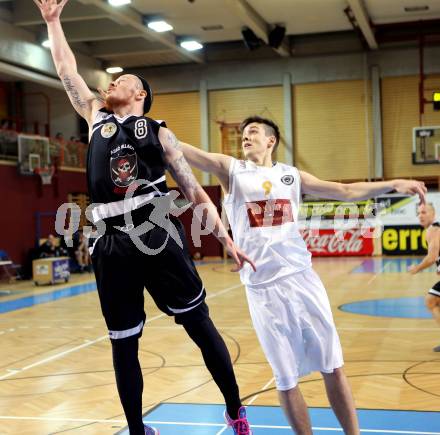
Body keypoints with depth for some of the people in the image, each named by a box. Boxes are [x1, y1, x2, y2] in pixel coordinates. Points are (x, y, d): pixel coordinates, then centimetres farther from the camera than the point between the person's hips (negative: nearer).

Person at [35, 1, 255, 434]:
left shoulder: (159, 132, 11)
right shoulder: (95, 118, 20)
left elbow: (195, 192, 9)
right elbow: (66, 69, 22)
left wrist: (226, 240, 4)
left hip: (157, 233, -3)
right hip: (111, 242, 3)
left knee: (199, 324, 1)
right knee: (123, 343, 8)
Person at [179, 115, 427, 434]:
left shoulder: (291, 175, 13)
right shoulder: (230, 169, 5)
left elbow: (346, 191, 15)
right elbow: (185, 152, -7)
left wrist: (391, 184, 4)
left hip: (303, 278, 2)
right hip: (263, 287, -2)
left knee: (333, 367, 5)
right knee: (286, 380, 3)